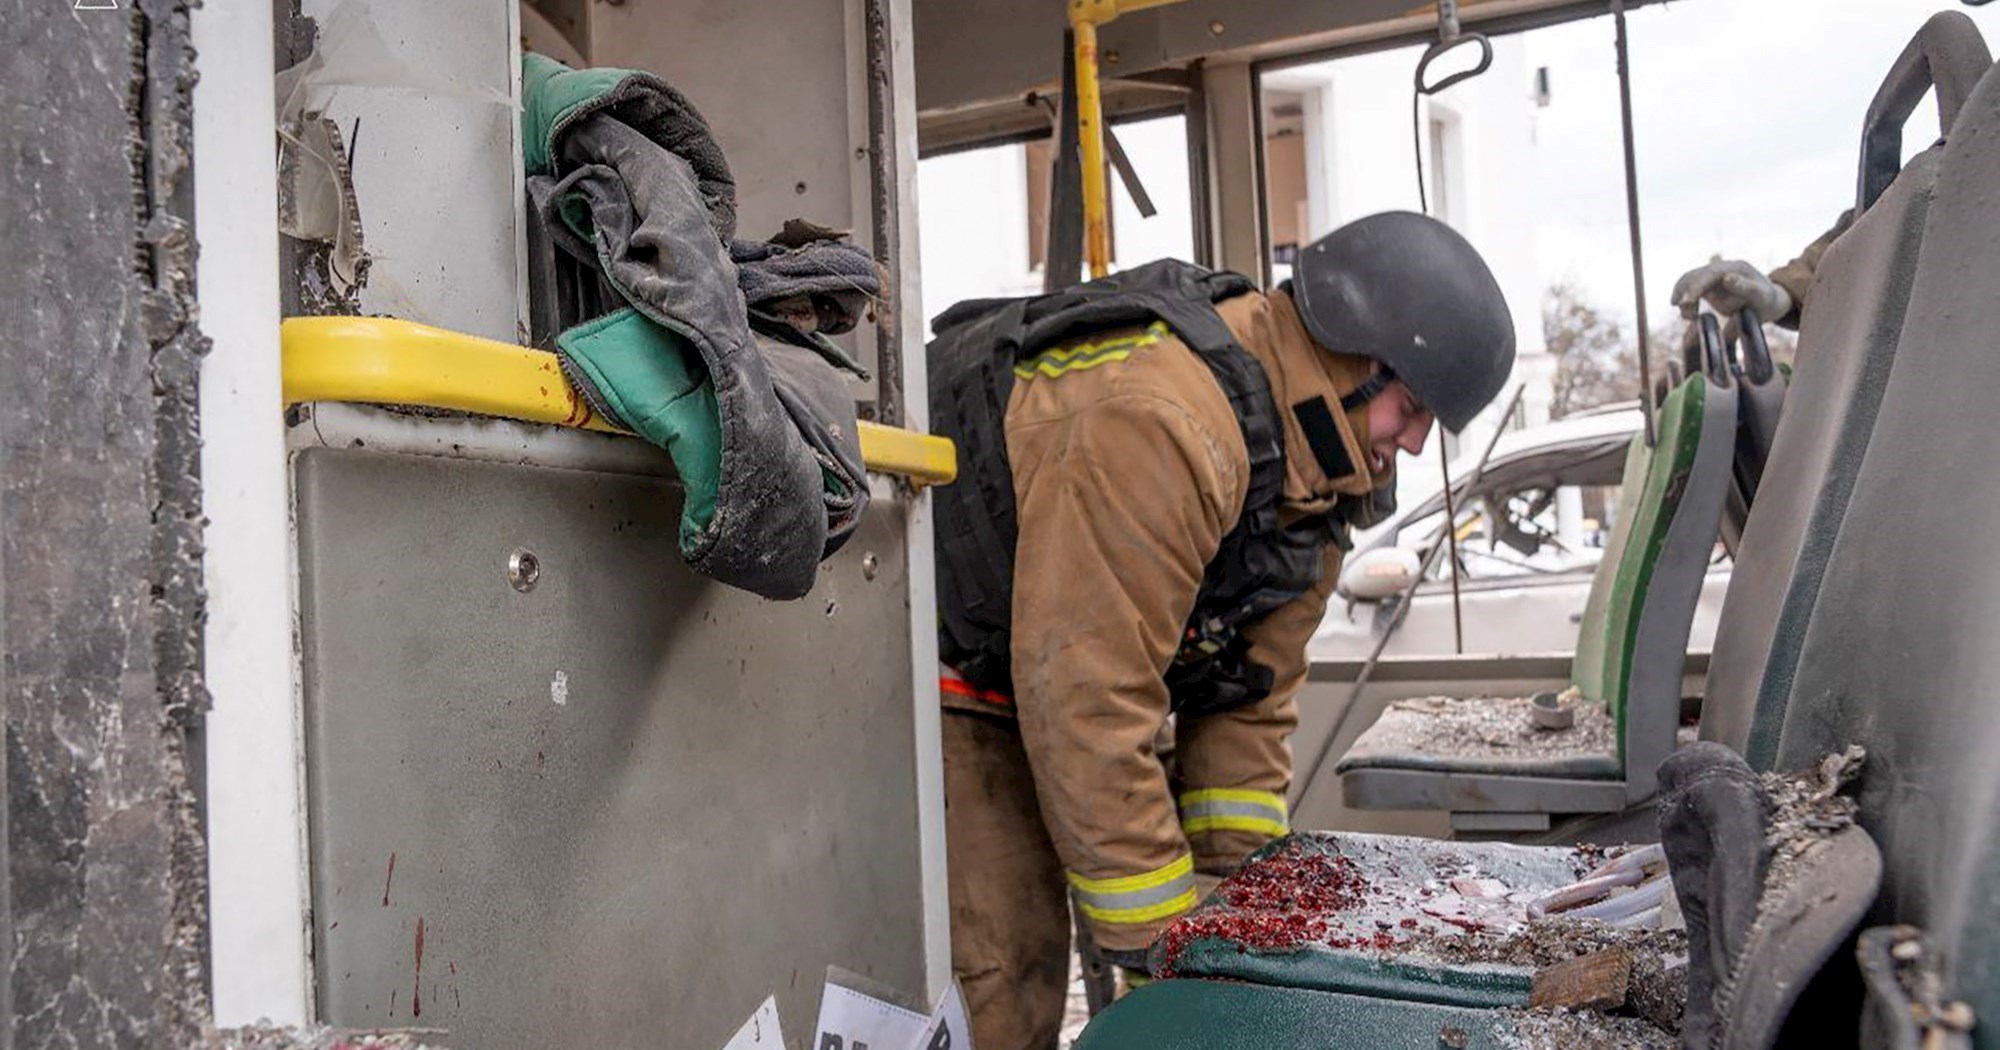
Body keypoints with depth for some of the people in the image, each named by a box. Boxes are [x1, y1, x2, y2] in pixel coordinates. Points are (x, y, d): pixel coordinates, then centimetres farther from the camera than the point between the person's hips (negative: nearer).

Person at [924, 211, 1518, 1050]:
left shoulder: (1317, 466, -3)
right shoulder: (1157, 424, -35)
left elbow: (1250, 689, 2)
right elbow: (1090, 698, -34)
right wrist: (1154, 935, -25)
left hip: (1072, 663, 9)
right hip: (950, 668, -9)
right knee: (1005, 980, -11)